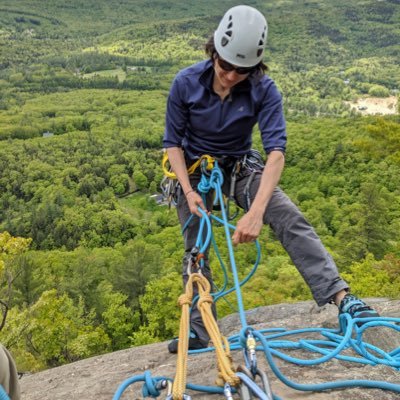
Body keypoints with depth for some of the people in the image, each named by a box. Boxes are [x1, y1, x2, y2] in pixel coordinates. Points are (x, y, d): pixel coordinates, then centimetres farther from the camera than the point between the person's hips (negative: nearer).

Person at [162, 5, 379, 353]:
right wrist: (189, 191, -22)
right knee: (195, 250, 0)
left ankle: (340, 296, -26)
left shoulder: (264, 90, -21)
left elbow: (276, 151, -31)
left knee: (290, 219, -23)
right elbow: (173, 142, -10)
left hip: (240, 167, 0)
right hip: (194, 170, 1)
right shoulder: (186, 83, -19)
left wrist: (256, 210, -43)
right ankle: (198, 332, 12)